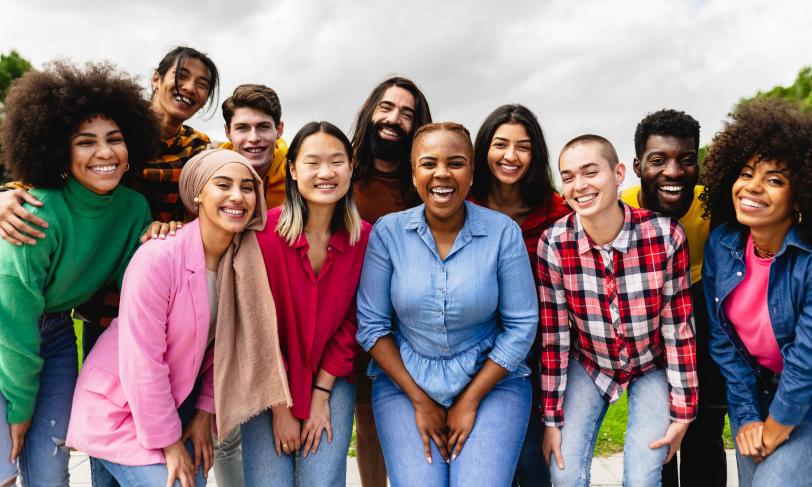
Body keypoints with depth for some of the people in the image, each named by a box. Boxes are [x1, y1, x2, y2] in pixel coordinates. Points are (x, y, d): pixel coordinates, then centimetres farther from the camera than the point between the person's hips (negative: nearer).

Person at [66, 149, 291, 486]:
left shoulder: (244, 261, -7)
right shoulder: (158, 258, -25)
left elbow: (223, 346, 2)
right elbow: (142, 364, -23)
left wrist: (204, 414, -1)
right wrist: (168, 443, -16)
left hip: (177, 402, 6)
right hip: (119, 410, -5)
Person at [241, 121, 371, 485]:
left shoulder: (364, 237, -8)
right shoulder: (265, 230, -16)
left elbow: (349, 324, -1)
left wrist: (321, 396, -6)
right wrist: (281, 406, -9)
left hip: (331, 380, 2)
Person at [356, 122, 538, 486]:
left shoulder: (503, 232, -8)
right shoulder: (387, 232, -6)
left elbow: (521, 326, -6)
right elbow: (371, 324, -4)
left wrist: (470, 402, -8)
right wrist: (420, 401, -7)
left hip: (491, 379, 0)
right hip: (404, 381, 1)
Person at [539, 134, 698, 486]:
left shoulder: (666, 234, -23)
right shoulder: (553, 243, -20)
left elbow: (678, 326, -13)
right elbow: (553, 335, -12)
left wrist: (682, 410, -7)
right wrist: (552, 418, -7)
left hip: (651, 366, -1)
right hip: (588, 364, 1)